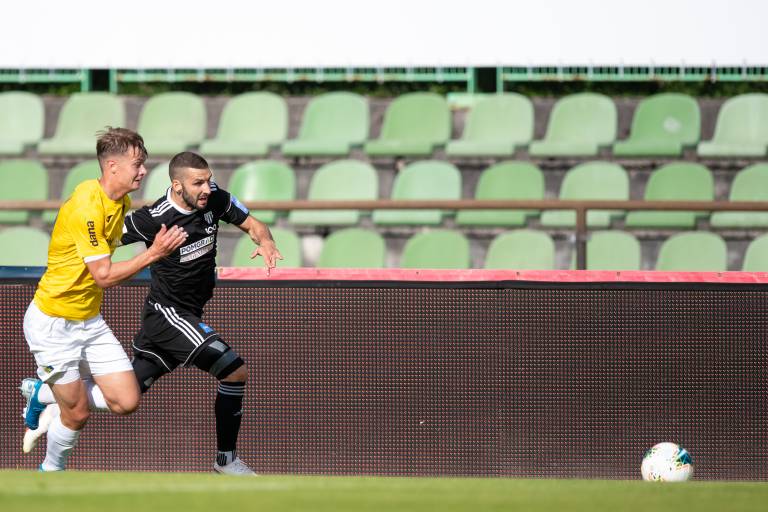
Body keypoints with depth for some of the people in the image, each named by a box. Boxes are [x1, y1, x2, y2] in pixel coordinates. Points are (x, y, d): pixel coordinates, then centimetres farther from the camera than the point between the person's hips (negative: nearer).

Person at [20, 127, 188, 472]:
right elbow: (104, 276, -25)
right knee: (77, 414, -3)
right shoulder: (86, 208, -26)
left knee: (126, 402, -1)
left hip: (89, 320, 8)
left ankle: (44, 394, 19)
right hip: (53, 323, -8)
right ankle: (51, 471, 26)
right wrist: (153, 254, -26)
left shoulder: (121, 201, 3)